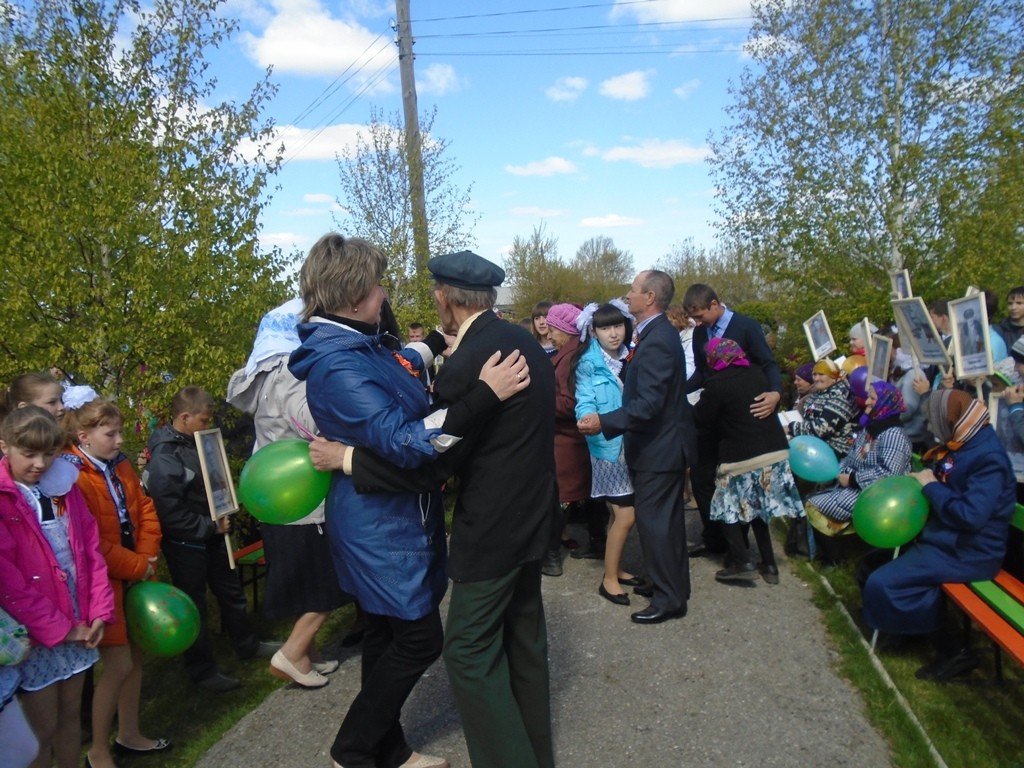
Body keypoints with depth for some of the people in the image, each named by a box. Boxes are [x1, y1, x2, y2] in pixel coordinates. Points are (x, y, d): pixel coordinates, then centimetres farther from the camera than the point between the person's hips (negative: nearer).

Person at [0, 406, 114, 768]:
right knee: (43, 729, 6)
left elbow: (90, 549, 6)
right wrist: (58, 628, -13)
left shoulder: (63, 486, 5)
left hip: (77, 627, 5)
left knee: (71, 714, 17)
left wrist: (99, 611, -2)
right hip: (36, 633, -5)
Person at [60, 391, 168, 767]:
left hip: (133, 577, 8)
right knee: (119, 665, -2)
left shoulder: (119, 466, 6)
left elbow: (145, 510, 9)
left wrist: (147, 559, -4)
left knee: (135, 655, 16)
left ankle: (129, 734, 34)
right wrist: (137, 567, -14)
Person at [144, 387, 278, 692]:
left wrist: (222, 517, 3)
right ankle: (202, 670, 23)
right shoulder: (164, 456, -23)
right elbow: (170, 512, -27)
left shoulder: (196, 443, 3)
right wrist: (211, 527, -20)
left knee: (231, 591, 21)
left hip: (211, 534, 8)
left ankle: (247, 644, 39)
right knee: (194, 606, 7)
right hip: (186, 543, -8)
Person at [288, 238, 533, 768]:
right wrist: (483, 395, -39)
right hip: (382, 526, -10)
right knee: (419, 640, 1)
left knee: (389, 635, 19)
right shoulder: (335, 365, -26)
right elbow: (402, 441, -34)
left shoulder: (364, 344, 4)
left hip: (393, 519, 10)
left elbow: (402, 363, 29)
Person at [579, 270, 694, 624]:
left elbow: (648, 404, -29)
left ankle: (669, 599, 10)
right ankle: (673, 585, 33)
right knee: (666, 519, 19)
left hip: (658, 448, -10)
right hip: (665, 442, 10)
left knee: (653, 521, -1)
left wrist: (603, 422, -31)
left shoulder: (656, 341, -23)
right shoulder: (659, 333, 9)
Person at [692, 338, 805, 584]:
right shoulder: (756, 373, 5)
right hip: (776, 451, 6)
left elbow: (700, 419, -4)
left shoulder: (717, 385, -13)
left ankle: (743, 562, 0)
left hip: (742, 458, -6)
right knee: (758, 509, 18)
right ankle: (769, 564, 20)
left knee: (729, 510, 8)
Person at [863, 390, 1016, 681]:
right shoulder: (960, 446, 7)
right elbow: (943, 488, 18)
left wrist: (931, 486, -19)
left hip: (967, 554, -10)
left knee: (882, 585, -18)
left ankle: (953, 650, -1)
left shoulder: (988, 458, -23)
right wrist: (917, 481, -2)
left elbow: (971, 516, -32)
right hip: (942, 538, 10)